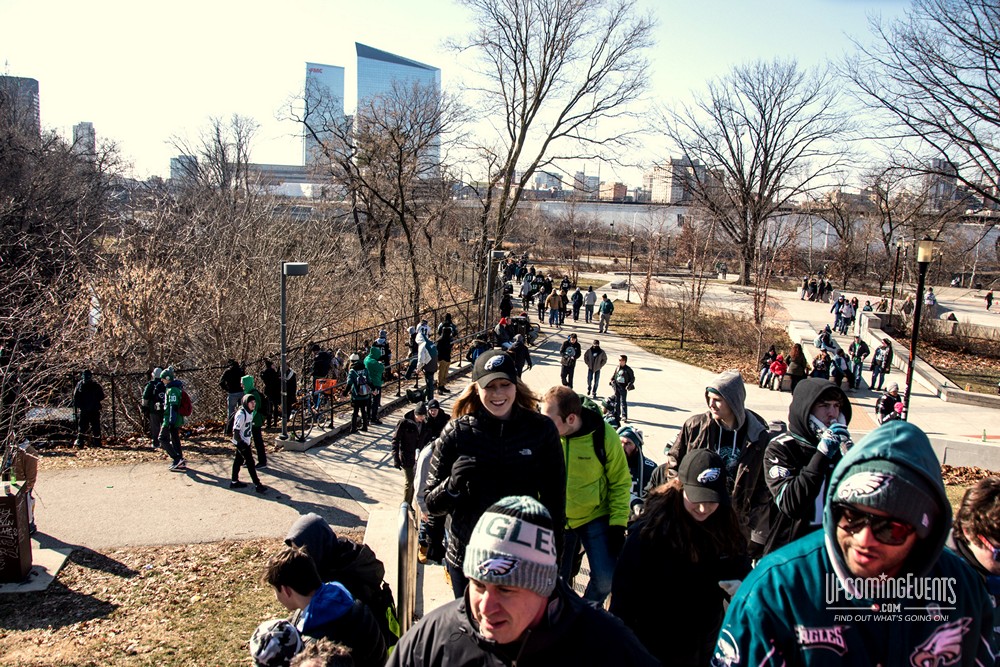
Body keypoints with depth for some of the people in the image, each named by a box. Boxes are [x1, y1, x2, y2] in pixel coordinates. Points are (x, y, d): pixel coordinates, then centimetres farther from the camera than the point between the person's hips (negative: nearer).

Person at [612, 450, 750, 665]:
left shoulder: (725, 524, -7)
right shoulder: (651, 528, -24)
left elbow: (741, 569, 6)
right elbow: (625, 587, -20)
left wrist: (741, 586, -15)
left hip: (709, 643, 5)